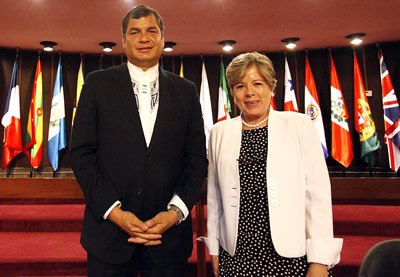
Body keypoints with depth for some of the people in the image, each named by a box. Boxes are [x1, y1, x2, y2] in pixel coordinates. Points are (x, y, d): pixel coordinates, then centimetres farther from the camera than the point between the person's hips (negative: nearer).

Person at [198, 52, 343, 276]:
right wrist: (214, 248, 10)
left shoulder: (300, 125, -2)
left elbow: (318, 193, -4)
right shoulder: (219, 133, 5)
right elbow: (214, 195, 9)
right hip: (236, 255, 2)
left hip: (292, 253, -1)